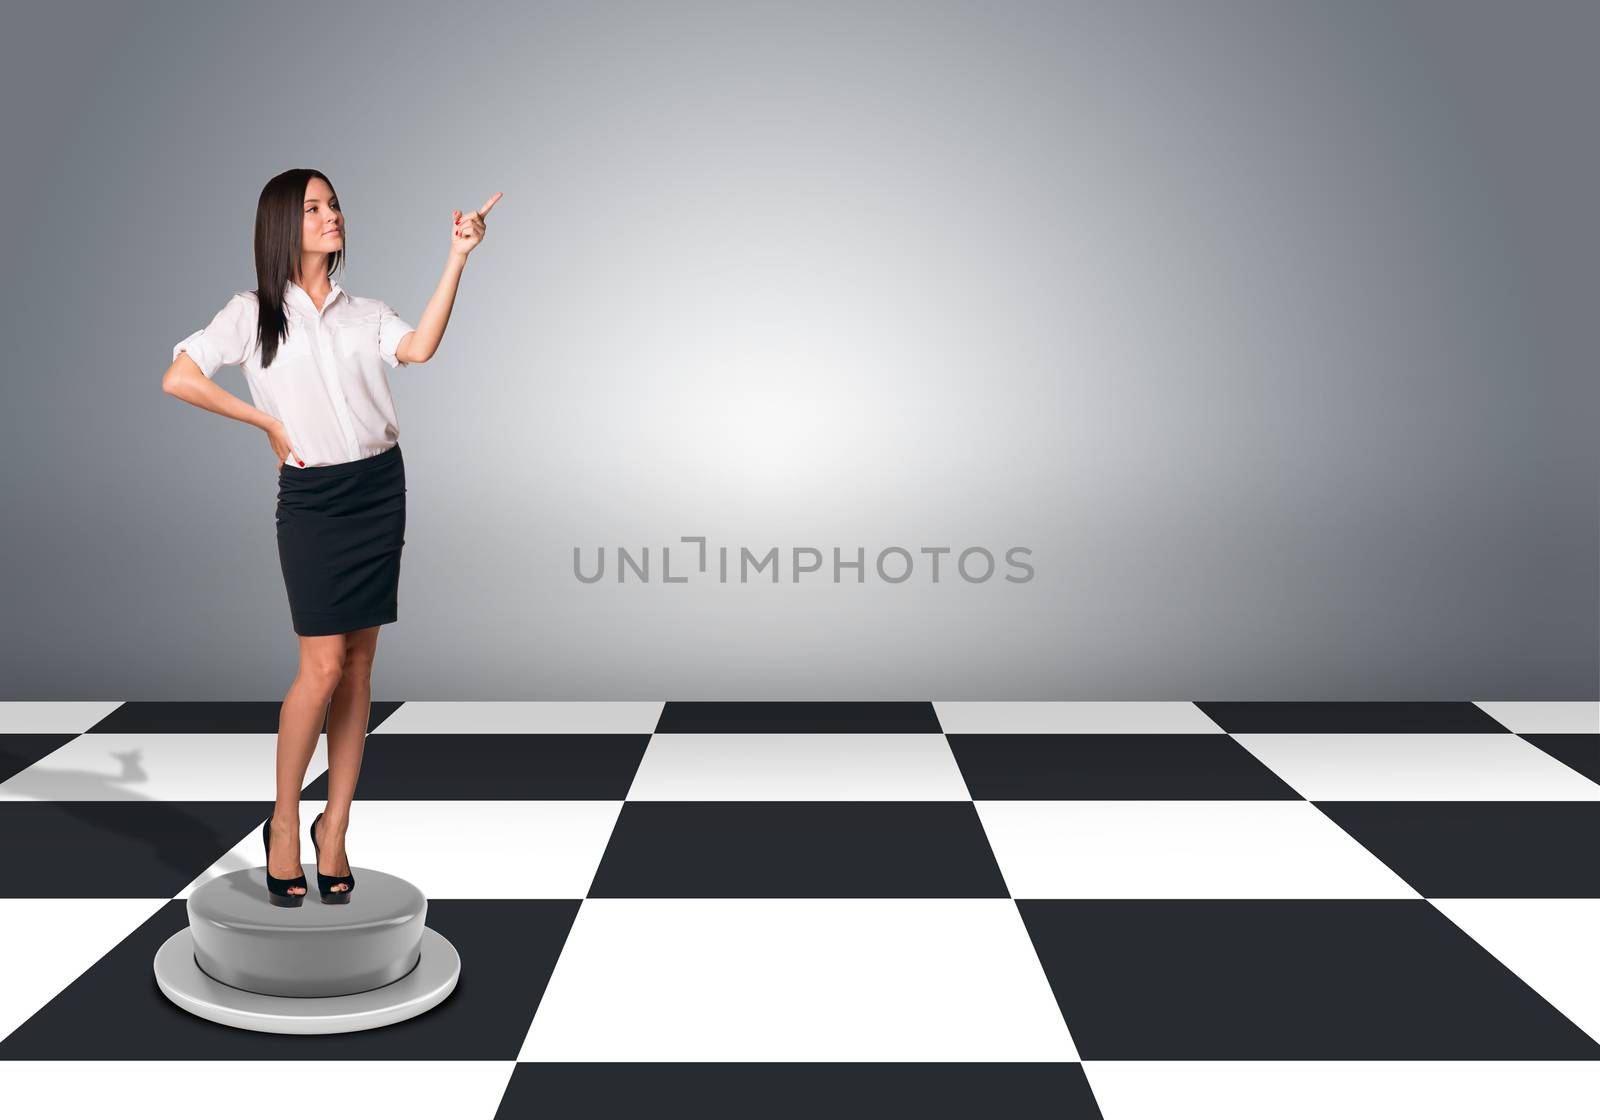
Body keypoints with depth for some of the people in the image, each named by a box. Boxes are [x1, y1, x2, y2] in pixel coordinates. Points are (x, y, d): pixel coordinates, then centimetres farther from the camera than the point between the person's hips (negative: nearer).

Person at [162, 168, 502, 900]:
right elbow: (178, 379, -6)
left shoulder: (364, 313, 11)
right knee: (323, 665, -9)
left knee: (359, 666, 5)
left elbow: (419, 349, -9)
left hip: (379, 488, 4)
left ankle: (335, 829, 14)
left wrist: (457, 259, -13)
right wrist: (267, 422, -5)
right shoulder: (254, 313, 2)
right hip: (311, 496, -4)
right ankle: (284, 823, 10)